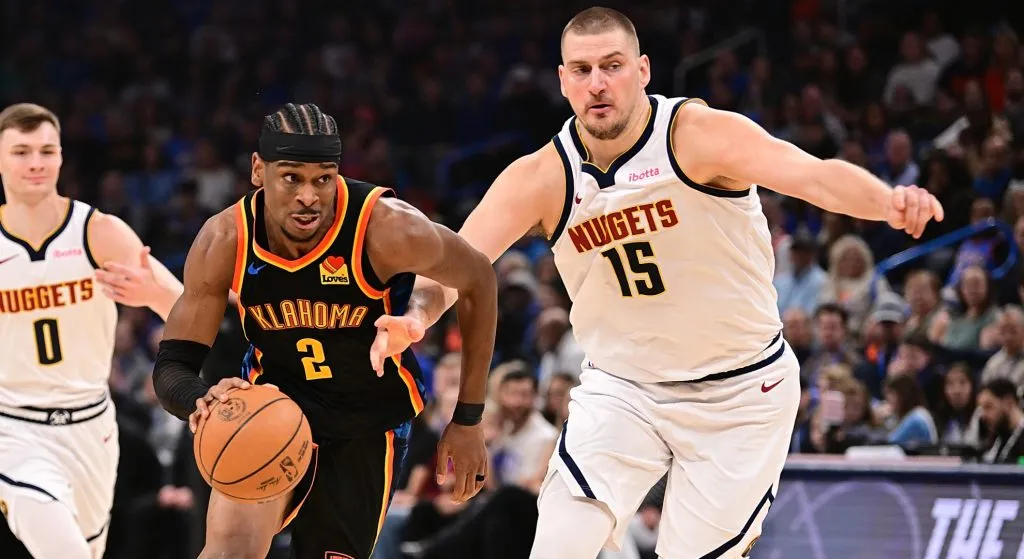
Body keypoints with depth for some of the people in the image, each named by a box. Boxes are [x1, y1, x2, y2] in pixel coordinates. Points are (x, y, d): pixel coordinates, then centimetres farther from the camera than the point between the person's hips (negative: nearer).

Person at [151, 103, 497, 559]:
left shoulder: (386, 229, -26)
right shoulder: (224, 242, -19)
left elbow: (478, 281, -8)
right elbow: (171, 369, -14)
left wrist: (468, 420, -4)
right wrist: (203, 399, -40)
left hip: (368, 425, 0)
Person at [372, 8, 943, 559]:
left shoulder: (702, 136, -19)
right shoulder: (542, 178, -10)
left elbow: (815, 176, -33)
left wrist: (889, 202, -54)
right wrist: (417, 316, -38)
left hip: (741, 392, -2)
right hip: (622, 388, 2)